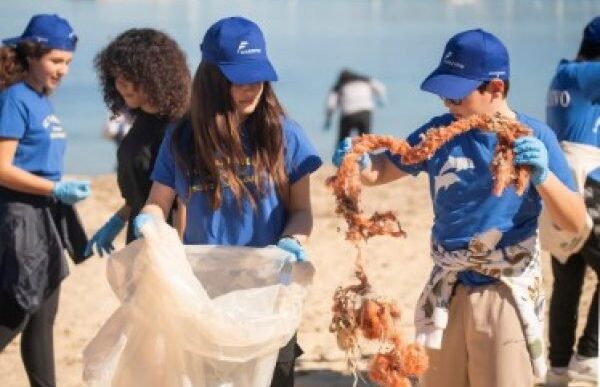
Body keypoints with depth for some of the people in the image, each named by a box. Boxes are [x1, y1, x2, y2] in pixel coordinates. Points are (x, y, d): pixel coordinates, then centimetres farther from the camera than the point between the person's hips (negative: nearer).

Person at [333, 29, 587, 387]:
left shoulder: (535, 137, -11)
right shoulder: (440, 133, -3)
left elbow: (575, 222, -12)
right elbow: (381, 170, 5)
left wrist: (543, 176, -31)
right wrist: (359, 163, -18)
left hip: (507, 295, -4)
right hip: (449, 292, 4)